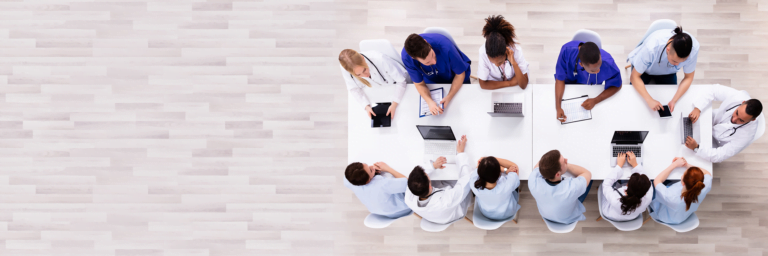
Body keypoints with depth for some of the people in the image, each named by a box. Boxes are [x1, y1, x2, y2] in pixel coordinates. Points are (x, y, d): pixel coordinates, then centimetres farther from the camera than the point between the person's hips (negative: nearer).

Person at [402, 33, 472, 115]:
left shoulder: (445, 46, -43)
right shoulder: (406, 57, -36)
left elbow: (460, 74, -24)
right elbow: (419, 84, -20)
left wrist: (449, 97, -37)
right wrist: (430, 102, -40)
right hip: (432, 81, 1)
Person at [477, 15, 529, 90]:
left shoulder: (516, 50, -28)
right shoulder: (483, 52, -29)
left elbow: (523, 85, -25)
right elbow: (483, 84, -19)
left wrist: (514, 63, -38)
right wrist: (510, 83, -20)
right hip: (494, 88, -1)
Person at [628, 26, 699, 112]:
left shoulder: (694, 47, -36)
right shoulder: (651, 47, -45)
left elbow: (688, 78, -20)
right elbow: (635, 77, -32)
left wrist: (674, 101, -34)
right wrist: (649, 100, -45)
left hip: (667, 72, 3)